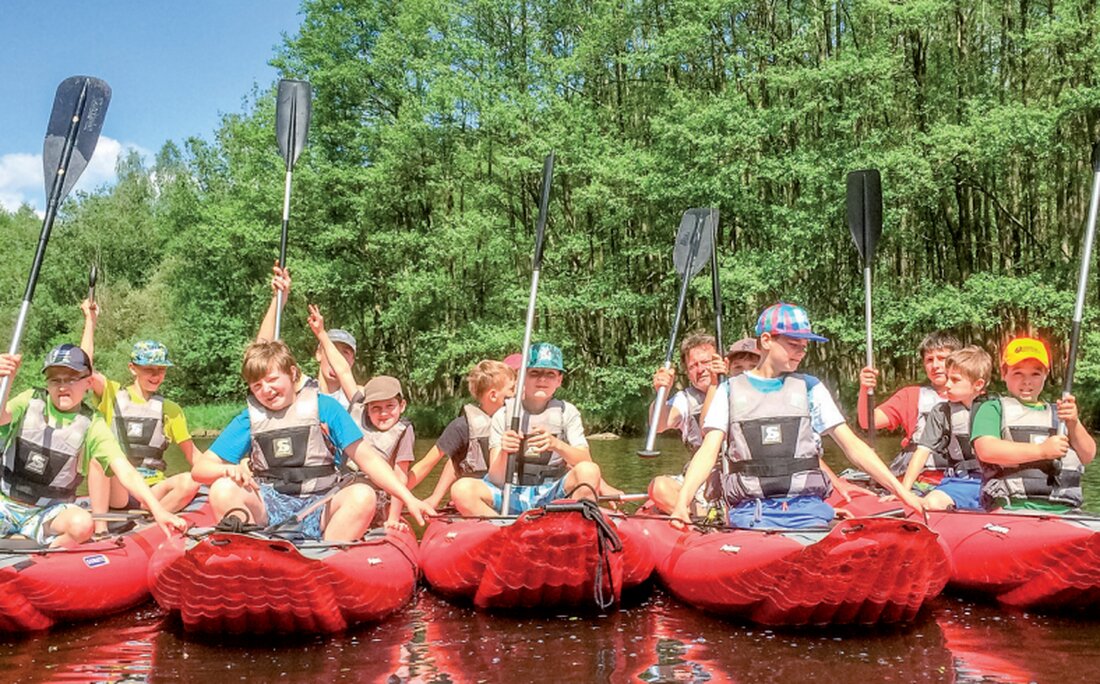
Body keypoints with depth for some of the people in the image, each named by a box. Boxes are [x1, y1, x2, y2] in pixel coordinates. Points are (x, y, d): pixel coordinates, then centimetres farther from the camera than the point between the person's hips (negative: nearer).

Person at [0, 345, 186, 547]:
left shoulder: (92, 426, -5)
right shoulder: (31, 400, -1)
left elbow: (125, 472, -14)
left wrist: (157, 510, -28)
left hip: (50, 512, 0)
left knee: (82, 523, -31)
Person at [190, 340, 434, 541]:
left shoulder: (324, 407, 3)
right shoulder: (248, 419, 8)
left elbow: (366, 457, -1)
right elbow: (199, 468, 6)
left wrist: (408, 497, -12)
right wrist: (229, 469, -19)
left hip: (318, 506, -1)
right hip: (269, 508, 1)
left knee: (363, 495, -30)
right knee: (223, 490, -26)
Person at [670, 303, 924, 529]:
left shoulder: (810, 387, 15)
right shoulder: (730, 390, 12)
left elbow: (852, 445, 12)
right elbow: (709, 450, 3)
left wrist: (901, 491, 3)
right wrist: (683, 500, -13)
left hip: (807, 507, 1)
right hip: (751, 512, -1)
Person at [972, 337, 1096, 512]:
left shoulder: (1057, 412, 25)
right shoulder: (993, 408, 11)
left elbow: (1088, 456, 17)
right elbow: (986, 450, -7)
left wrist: (1074, 423, -1)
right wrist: (1042, 450, -10)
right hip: (1012, 507, -5)